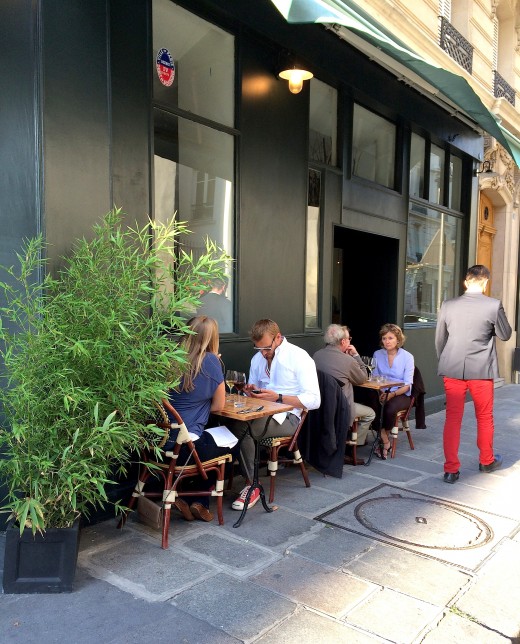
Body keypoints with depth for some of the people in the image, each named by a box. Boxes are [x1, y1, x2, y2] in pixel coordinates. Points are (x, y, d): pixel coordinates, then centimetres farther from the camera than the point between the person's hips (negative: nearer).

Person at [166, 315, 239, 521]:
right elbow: (219, 405, -2)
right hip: (184, 448, -6)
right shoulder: (210, 360, -11)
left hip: (160, 442, 6)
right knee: (232, 446, 21)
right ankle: (200, 501, 16)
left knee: (210, 440, 31)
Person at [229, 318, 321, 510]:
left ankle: (252, 486, -16)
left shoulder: (299, 357, -5)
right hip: (261, 412, 6)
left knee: (241, 427, -31)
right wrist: (251, 391, 0)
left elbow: (313, 400, -11)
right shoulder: (258, 358, 15)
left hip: (287, 417, -5)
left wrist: (277, 397, -19)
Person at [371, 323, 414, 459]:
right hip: (382, 393, 2)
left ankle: (382, 442, -9)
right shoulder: (377, 355, 8)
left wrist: (392, 394, -23)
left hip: (401, 394, -2)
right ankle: (385, 441, -15)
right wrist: (380, 393, -14)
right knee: (374, 407, -31)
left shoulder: (407, 357, -2)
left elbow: (407, 385, -7)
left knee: (390, 408, -33)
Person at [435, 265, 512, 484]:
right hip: (481, 370, -1)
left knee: (452, 418, 7)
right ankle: (486, 461, 36)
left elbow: (439, 339, 6)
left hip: (452, 370, 1)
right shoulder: (493, 305, -9)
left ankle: (451, 469, 9)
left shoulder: (448, 305, -1)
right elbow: (505, 335, 4)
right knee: (484, 417, 18)